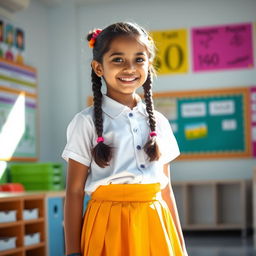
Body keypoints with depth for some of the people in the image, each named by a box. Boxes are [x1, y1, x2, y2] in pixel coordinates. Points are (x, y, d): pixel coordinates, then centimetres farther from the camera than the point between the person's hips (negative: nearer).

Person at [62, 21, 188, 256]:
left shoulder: (159, 123, 9)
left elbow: (166, 188, 12)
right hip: (109, 228, -3)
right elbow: (74, 192, -4)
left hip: (155, 228, 4)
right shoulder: (86, 122, -3)